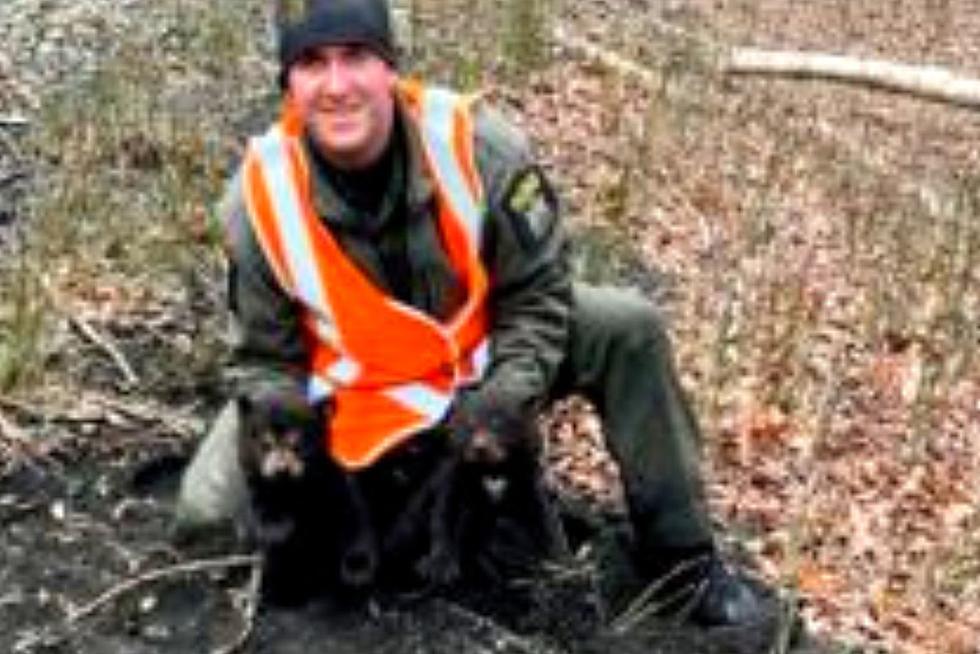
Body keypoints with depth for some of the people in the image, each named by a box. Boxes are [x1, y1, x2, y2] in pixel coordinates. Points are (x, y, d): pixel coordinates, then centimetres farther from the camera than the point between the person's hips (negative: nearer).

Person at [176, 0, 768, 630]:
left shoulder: (479, 145, -25)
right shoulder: (259, 196, -22)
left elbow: (538, 293, -13)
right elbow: (267, 357, -7)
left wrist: (505, 402, -25)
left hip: (484, 353, 1)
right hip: (345, 394, 0)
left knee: (630, 330, -16)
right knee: (211, 509, -17)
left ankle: (681, 554, -1)